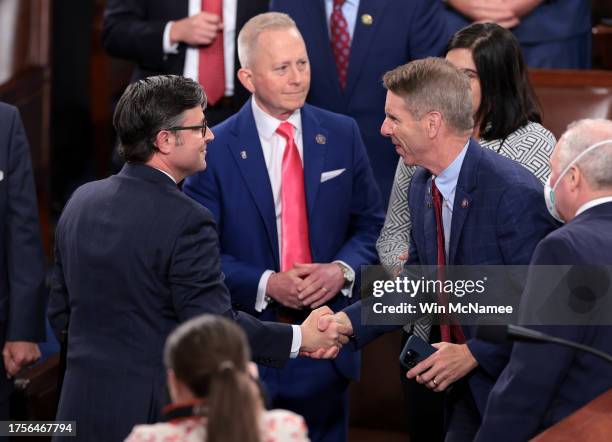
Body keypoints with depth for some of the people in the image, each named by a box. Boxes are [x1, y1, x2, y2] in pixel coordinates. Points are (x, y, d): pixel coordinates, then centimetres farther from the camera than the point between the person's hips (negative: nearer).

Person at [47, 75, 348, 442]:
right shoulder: (186, 221, -18)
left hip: (82, 406, 7)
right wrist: (299, 338, -8)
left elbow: (60, 314, 12)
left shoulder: (82, 201, 5)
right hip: (154, 412, -7)